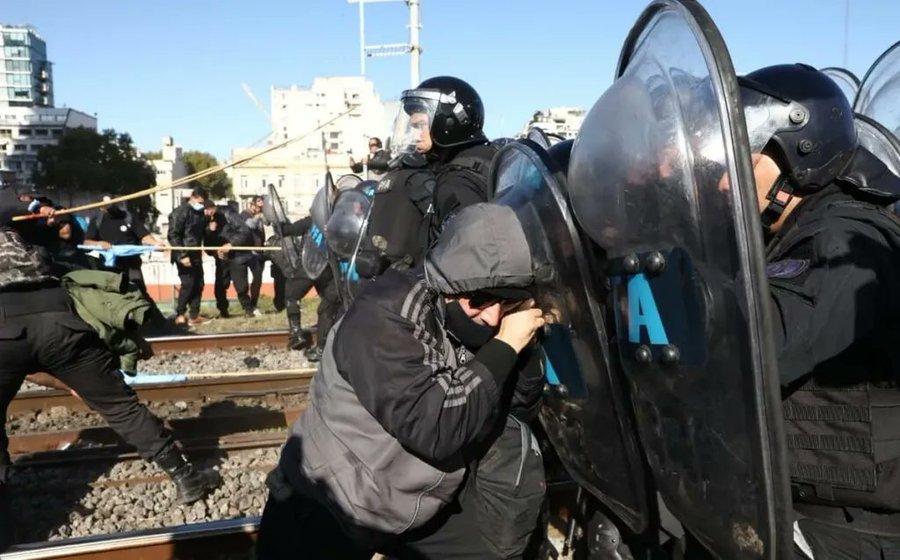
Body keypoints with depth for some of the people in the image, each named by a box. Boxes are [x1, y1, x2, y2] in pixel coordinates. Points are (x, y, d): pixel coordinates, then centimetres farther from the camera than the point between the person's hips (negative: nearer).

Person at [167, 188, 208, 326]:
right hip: (184, 256, -8)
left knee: (198, 284, 6)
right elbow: (173, 235, -16)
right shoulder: (180, 212, -11)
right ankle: (180, 315, 2)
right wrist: (182, 255, -20)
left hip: (196, 255, 8)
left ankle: (194, 316, 13)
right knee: (188, 284, -10)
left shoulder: (199, 213, 13)